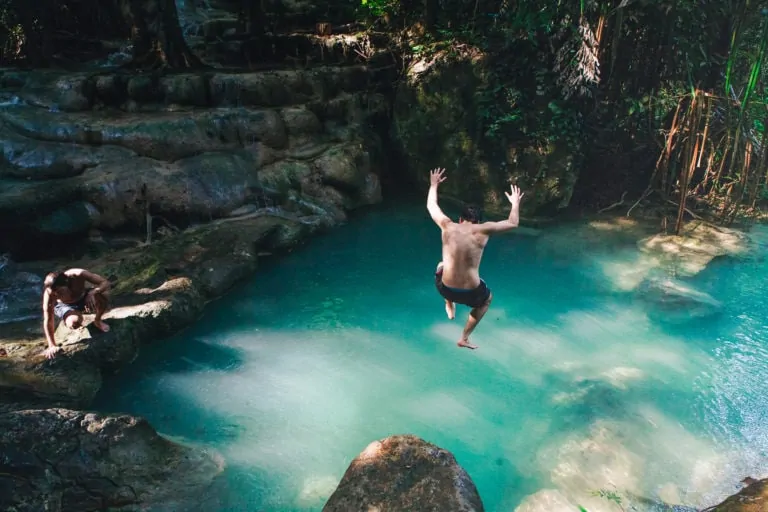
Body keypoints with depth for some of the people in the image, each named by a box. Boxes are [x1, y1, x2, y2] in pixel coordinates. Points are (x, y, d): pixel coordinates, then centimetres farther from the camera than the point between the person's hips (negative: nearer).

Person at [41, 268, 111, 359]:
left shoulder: (79, 275, -35)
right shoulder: (49, 293, -33)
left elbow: (105, 282, -28)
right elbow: (48, 320, -26)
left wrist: (93, 292, -48)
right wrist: (52, 346, -25)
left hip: (83, 297, 1)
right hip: (64, 306, 0)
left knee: (104, 295, -32)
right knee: (73, 323, -34)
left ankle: (97, 320, 0)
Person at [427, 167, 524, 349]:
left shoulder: (448, 226, -5)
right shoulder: (483, 230, -9)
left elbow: (431, 206, 14)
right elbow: (513, 223, 6)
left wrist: (434, 185, 29)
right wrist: (515, 202, 23)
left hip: (445, 289, 2)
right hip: (471, 292, -2)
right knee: (487, 298, 36)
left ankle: (450, 307, 38)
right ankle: (464, 338, 34)